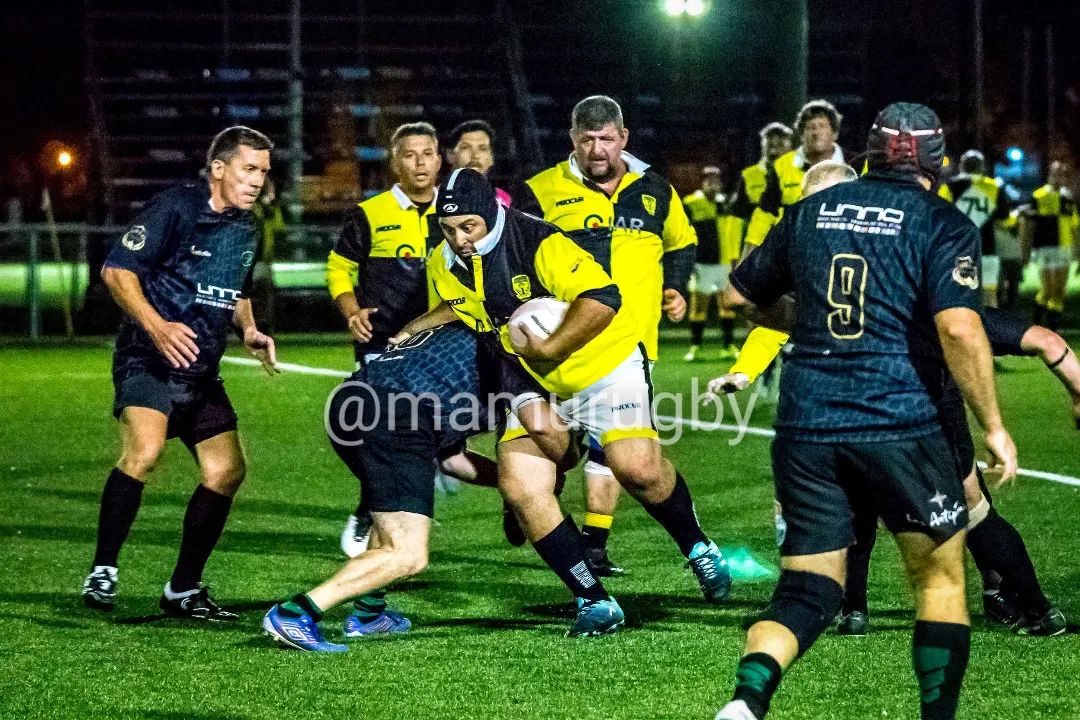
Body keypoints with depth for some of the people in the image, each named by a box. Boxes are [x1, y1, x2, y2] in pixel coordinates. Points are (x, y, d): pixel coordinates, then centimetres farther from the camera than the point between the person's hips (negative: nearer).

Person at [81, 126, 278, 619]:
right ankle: (102, 573, -19)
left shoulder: (245, 229, 14)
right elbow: (116, 270, -14)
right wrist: (157, 326, -26)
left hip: (201, 371, 8)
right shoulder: (175, 208, -10)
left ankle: (183, 590, 15)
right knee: (144, 451, -29)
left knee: (227, 471, 3)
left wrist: (249, 332, 8)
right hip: (148, 359, -8)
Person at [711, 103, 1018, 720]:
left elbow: (742, 295, 23)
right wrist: (994, 426, -7)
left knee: (807, 591, 7)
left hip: (805, 430, 4)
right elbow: (959, 328, -16)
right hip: (901, 428, -4)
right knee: (941, 578, 15)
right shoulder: (944, 224, -2)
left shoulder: (811, 211, 12)